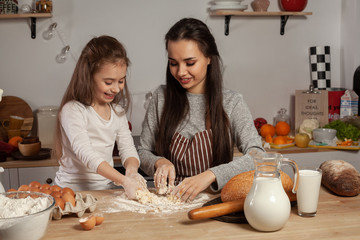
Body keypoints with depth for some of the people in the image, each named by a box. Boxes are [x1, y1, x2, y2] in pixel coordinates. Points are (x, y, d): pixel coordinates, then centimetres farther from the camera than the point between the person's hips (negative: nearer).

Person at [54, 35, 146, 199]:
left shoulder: (117, 110, 10)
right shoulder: (73, 111, -12)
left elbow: (127, 148, 7)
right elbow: (86, 154, -22)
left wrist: (131, 170, -17)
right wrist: (124, 181, -33)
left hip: (106, 188, 5)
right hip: (73, 190, -4)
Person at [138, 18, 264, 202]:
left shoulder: (232, 102, 0)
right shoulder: (161, 97, 6)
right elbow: (143, 152, 11)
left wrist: (210, 175, -26)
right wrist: (159, 162, -12)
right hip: (170, 198, 3)